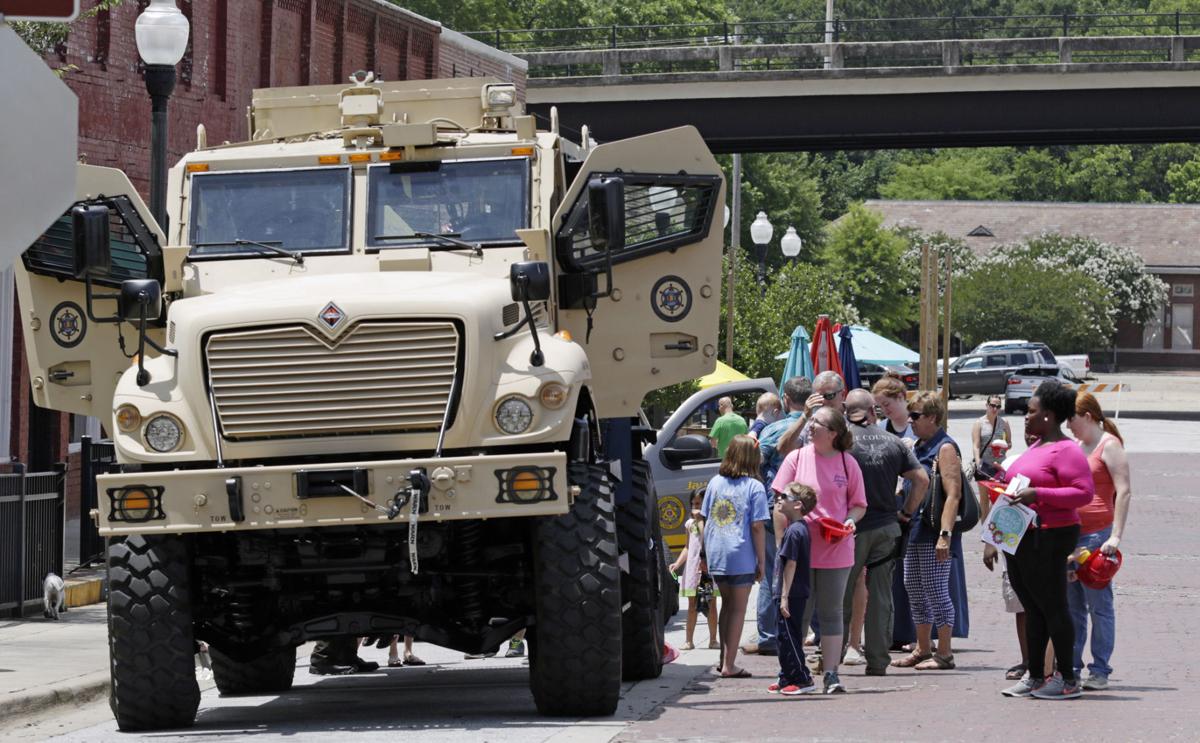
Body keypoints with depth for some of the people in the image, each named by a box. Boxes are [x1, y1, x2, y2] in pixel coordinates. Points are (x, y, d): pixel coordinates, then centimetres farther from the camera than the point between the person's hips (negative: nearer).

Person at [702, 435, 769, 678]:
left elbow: (705, 519, 11)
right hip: (742, 557, -5)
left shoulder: (715, 483, 6)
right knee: (738, 609, 4)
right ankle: (729, 665, 3)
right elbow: (757, 527, -11)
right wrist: (761, 561, -5)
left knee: (726, 604, 20)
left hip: (715, 555, 5)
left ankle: (724, 659, 25)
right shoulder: (754, 487, -10)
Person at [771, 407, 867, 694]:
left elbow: (859, 505, 10)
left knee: (831, 614, 4)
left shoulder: (847, 463, 1)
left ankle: (831, 673, 6)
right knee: (798, 614, 5)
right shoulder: (797, 458, 1)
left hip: (835, 551, 0)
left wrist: (850, 520, -12)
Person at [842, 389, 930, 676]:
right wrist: (907, 512, 10)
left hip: (853, 527, -3)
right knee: (881, 597, 7)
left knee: (841, 596, 4)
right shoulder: (893, 442, 5)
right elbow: (921, 478, 3)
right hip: (887, 527, 3)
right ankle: (877, 661, 7)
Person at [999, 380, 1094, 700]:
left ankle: (1068, 679, -1)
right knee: (1032, 608, 11)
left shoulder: (1065, 451, -13)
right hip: (1021, 538, 10)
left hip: (1048, 539, -10)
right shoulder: (1037, 446, 18)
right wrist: (1006, 485, 16)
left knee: (1052, 607, -6)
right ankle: (1035, 676, 15)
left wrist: (1037, 494, -24)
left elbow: (1084, 492, -21)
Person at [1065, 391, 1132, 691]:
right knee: (1072, 604, 8)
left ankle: (1100, 671, 0)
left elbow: (1124, 492, -12)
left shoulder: (1109, 445, -5)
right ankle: (1070, 666, 12)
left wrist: (1116, 536, -18)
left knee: (1099, 604, -4)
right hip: (1071, 532, 8)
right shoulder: (1078, 446, 19)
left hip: (1097, 535, -8)